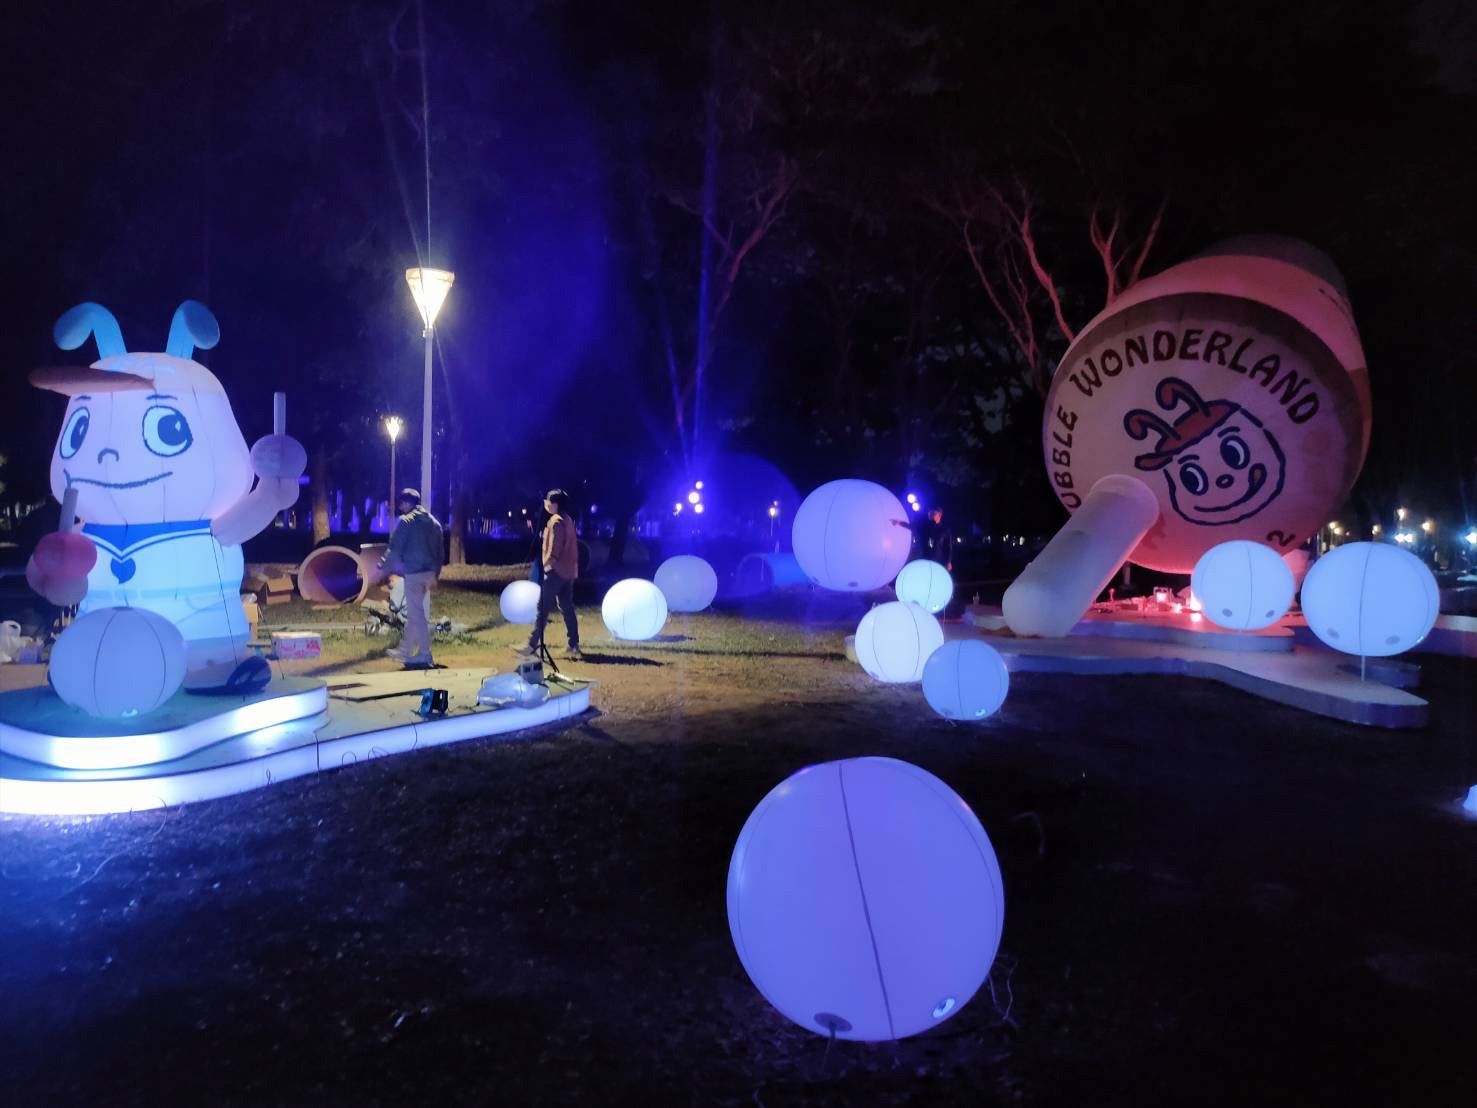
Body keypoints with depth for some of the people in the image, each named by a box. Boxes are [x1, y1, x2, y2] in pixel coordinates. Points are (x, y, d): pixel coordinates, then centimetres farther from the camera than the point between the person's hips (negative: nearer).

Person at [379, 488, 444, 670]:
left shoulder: (406, 521, -8)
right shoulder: (433, 522, 13)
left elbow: (395, 548, -11)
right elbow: (440, 551, 15)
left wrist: (384, 567, -1)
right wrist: (435, 573, 21)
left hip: (413, 573, -7)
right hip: (429, 573, 7)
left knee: (417, 614, -3)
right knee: (415, 612, 17)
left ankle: (425, 655, -3)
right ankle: (406, 649, 26)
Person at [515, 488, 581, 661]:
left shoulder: (555, 521, -13)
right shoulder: (568, 520, 14)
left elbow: (553, 549, -18)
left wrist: (545, 564, -10)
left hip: (555, 570, -9)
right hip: (568, 571, 9)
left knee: (543, 608, -5)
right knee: (567, 608, 9)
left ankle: (532, 645, -3)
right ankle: (574, 647, 8)